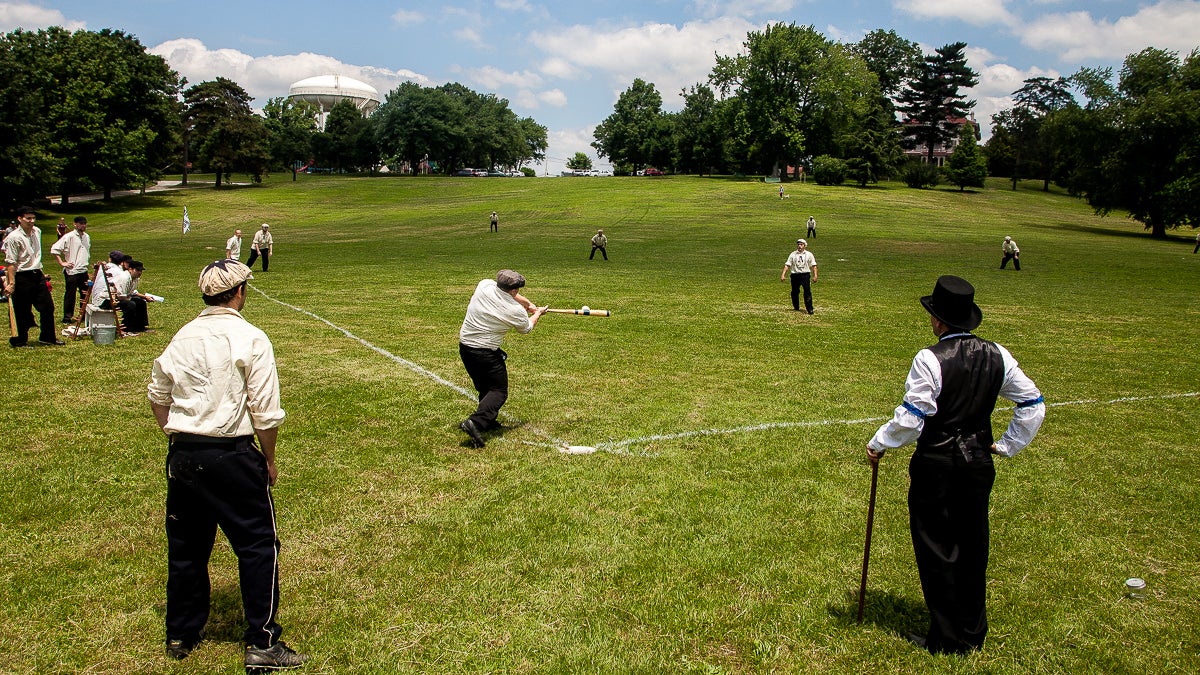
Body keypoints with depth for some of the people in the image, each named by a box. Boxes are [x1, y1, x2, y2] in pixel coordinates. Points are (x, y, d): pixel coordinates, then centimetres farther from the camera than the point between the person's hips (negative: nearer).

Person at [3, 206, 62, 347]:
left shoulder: (37, 231, 8)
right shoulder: (14, 237, -15)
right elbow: (10, 262, -17)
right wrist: (11, 283, -20)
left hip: (37, 275, 7)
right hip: (22, 277, -7)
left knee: (48, 306, 9)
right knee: (22, 311, 2)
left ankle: (47, 337, 22)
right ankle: (21, 339, 15)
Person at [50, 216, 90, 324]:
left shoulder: (87, 237, 13)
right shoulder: (69, 237, -9)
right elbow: (54, 250, -12)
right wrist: (62, 263, -12)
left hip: (84, 270, 7)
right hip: (72, 271, -6)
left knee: (85, 294, 12)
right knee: (70, 295, -1)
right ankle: (67, 317, 4)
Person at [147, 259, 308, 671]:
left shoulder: (182, 337, 7)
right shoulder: (250, 339, -10)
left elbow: (157, 396, 16)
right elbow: (265, 412, -12)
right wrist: (269, 460, 0)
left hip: (182, 455, 6)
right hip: (232, 456, -6)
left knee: (186, 545, 18)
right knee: (258, 545, 4)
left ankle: (180, 635, 32)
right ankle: (261, 644, 8)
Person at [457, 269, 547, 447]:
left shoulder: (484, 285, -4)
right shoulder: (516, 311, -15)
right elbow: (526, 328, 9)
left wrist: (529, 304, 27)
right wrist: (537, 313, 28)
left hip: (464, 346, 7)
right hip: (486, 352, -7)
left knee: (484, 388, 23)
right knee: (499, 391, 1)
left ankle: (488, 420, 30)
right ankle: (476, 422, -19)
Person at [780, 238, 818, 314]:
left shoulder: (809, 254, 7)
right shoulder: (793, 254, 8)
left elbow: (813, 266, 4)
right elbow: (787, 265, 2)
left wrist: (815, 276, -7)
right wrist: (783, 275, -9)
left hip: (805, 274, -2)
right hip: (795, 275, 2)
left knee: (807, 291, -13)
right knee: (794, 292, 7)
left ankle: (809, 308, -11)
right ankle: (796, 307, 24)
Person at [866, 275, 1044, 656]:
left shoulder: (929, 359, -17)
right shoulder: (996, 356, 1)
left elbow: (910, 419, -18)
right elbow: (1033, 405, 6)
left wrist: (878, 444, -4)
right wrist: (1007, 445, 13)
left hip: (936, 465, -6)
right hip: (979, 463, 6)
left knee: (936, 550, 6)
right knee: (973, 548, 17)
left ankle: (946, 639, 15)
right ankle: (972, 634, 29)